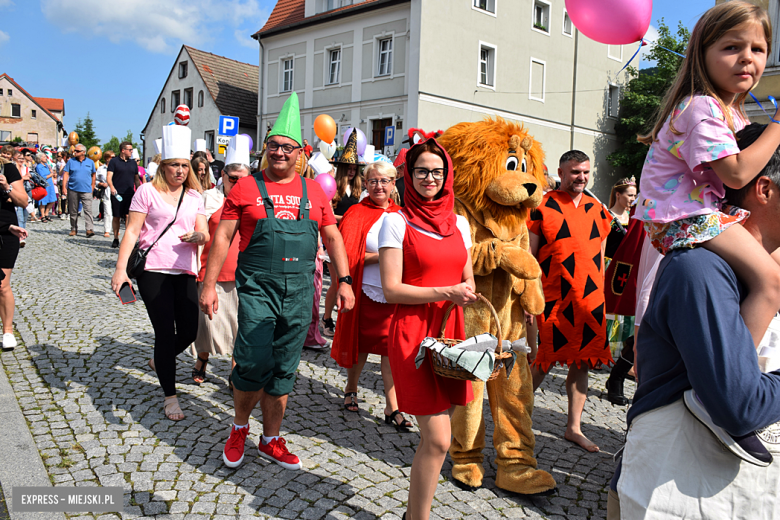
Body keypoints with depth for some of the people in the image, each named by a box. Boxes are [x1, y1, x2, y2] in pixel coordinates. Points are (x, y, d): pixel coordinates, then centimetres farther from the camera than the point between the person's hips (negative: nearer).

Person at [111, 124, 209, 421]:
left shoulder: (194, 196, 13)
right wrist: (121, 269, -10)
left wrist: (196, 236, -14)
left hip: (185, 271, 4)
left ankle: (160, 361, 36)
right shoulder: (148, 191, 1)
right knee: (165, 331, -4)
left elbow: (205, 235, 10)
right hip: (153, 271, -4)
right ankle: (170, 396, 10)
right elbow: (132, 231, -2)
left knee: (189, 332, 2)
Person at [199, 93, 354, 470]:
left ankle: (271, 440, 25)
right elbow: (223, 237, 1)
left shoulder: (313, 192, 10)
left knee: (284, 371, 9)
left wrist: (345, 281, 5)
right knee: (254, 364, -8)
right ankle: (239, 427, 21)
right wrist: (209, 284, -4)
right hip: (257, 288, -3)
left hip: (300, 293, 3)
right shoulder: (246, 188, 2)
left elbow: (333, 238, 13)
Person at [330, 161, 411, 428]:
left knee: (392, 347, 1)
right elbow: (347, 254, -10)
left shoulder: (399, 214, 9)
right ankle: (351, 388, 37)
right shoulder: (357, 214, -3)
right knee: (361, 342, 12)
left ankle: (392, 407, 9)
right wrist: (380, 257, -19)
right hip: (366, 292, -2)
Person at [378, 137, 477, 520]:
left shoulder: (459, 223, 12)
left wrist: (465, 293, -5)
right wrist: (445, 292, -17)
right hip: (413, 334, -5)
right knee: (437, 440, -6)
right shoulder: (397, 222, -4)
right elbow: (391, 290, -9)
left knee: (434, 436, 12)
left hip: (450, 332, 6)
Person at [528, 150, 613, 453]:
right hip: (553, 297, -5)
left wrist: (599, 295, 13)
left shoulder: (596, 209, 13)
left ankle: (574, 427, 23)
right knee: (544, 362, 0)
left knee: (582, 363, 10)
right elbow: (529, 256, -5)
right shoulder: (542, 206, -4)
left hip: (589, 297, 5)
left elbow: (600, 255, 17)